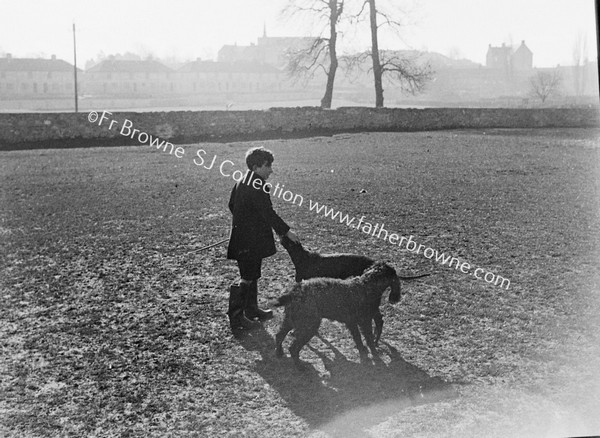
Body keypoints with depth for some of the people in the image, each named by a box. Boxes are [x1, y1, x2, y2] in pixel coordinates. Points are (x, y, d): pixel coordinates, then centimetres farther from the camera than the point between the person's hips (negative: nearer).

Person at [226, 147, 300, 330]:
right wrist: (287, 232, -14)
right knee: (248, 278, -3)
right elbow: (269, 214, -22)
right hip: (251, 241, -10)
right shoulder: (258, 188, -21)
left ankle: (252, 310, 32)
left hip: (241, 237, 10)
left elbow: (232, 205, 20)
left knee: (252, 275, 20)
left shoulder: (241, 183, 9)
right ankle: (236, 317, 1)